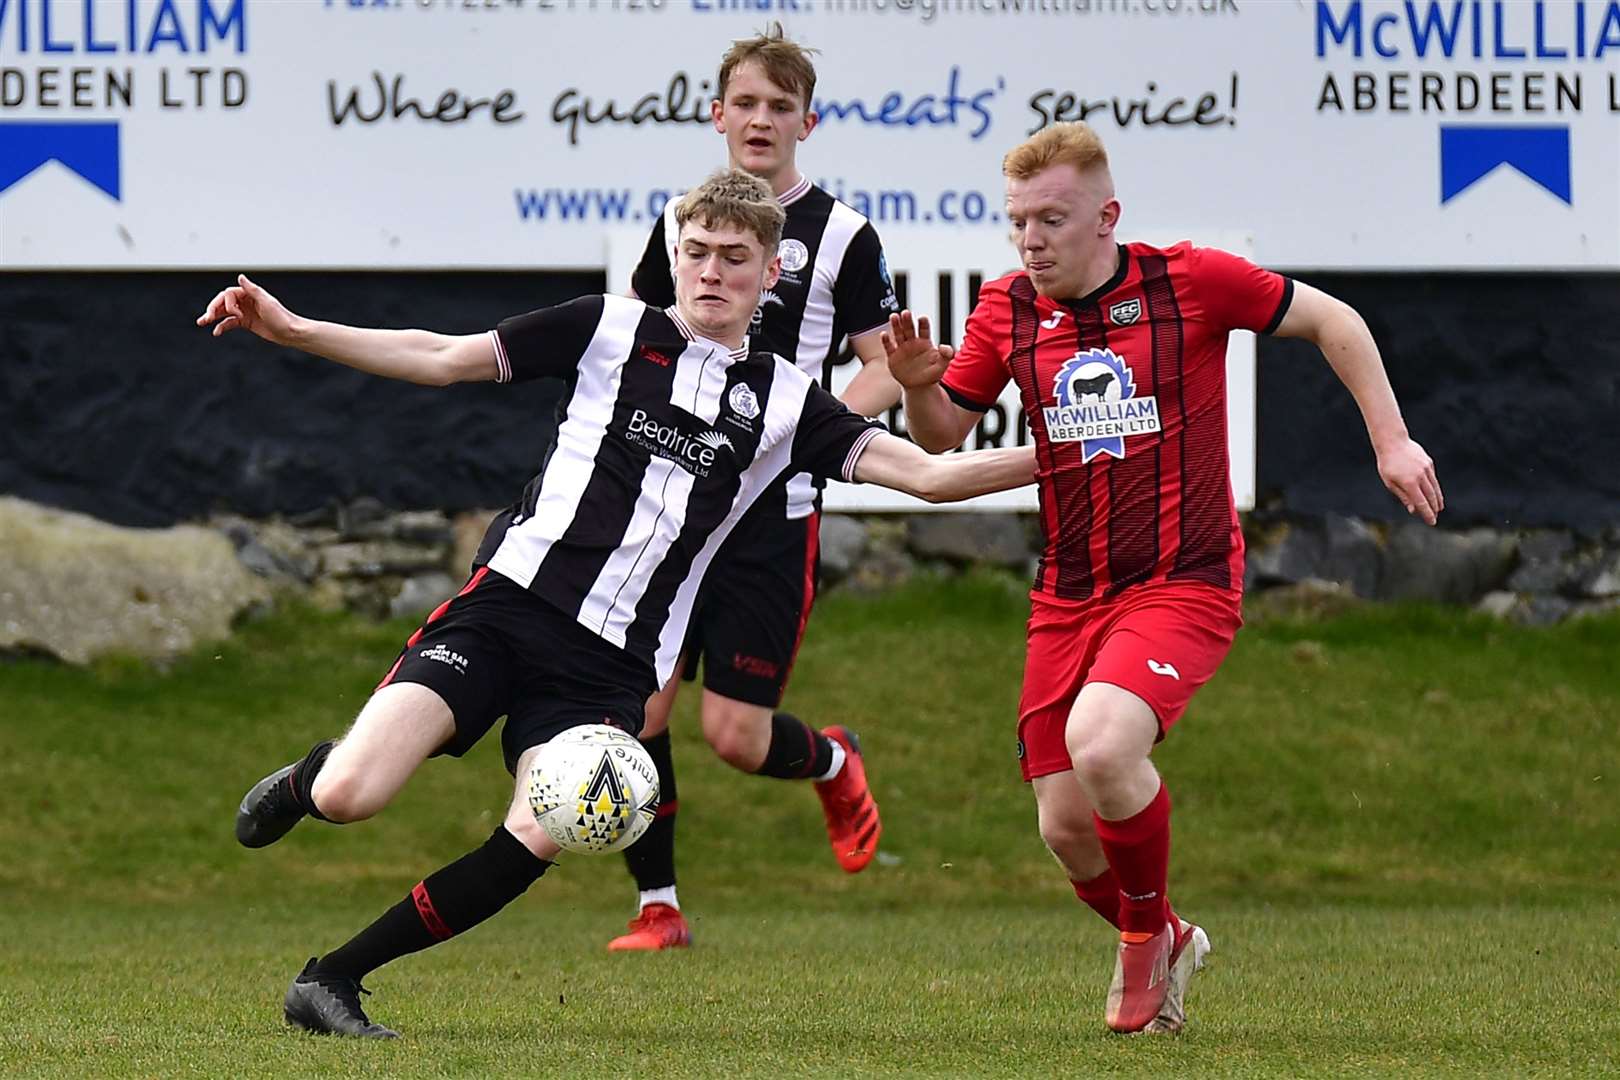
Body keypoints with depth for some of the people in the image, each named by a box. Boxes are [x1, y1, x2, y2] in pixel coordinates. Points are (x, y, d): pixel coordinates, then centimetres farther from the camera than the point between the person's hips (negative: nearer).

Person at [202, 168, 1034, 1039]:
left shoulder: (783, 402, 12)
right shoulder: (611, 330, 7)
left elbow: (925, 473, 8)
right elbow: (440, 358, 7)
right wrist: (289, 329, -1)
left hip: (614, 662, 2)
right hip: (510, 601, -2)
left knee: (536, 842, -22)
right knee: (349, 797, -19)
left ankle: (330, 980, -6)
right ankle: (306, 779, 22)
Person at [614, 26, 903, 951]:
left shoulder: (842, 235, -3)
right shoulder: (681, 221, 9)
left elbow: (888, 371, -1)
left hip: (775, 512, -4)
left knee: (736, 733, -7)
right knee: (637, 709, -4)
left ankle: (832, 764, 27)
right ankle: (658, 906, 10)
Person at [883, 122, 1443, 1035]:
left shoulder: (1191, 282, -9)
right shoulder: (1008, 311, 2)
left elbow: (1332, 320, 3)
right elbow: (944, 436, 12)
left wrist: (1392, 441, -1)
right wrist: (920, 385, -10)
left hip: (1185, 584, -5)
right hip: (1069, 598, 5)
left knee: (1100, 744, -30)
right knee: (1067, 829, 0)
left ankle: (1147, 932, -1)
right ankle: (1167, 946, 33)